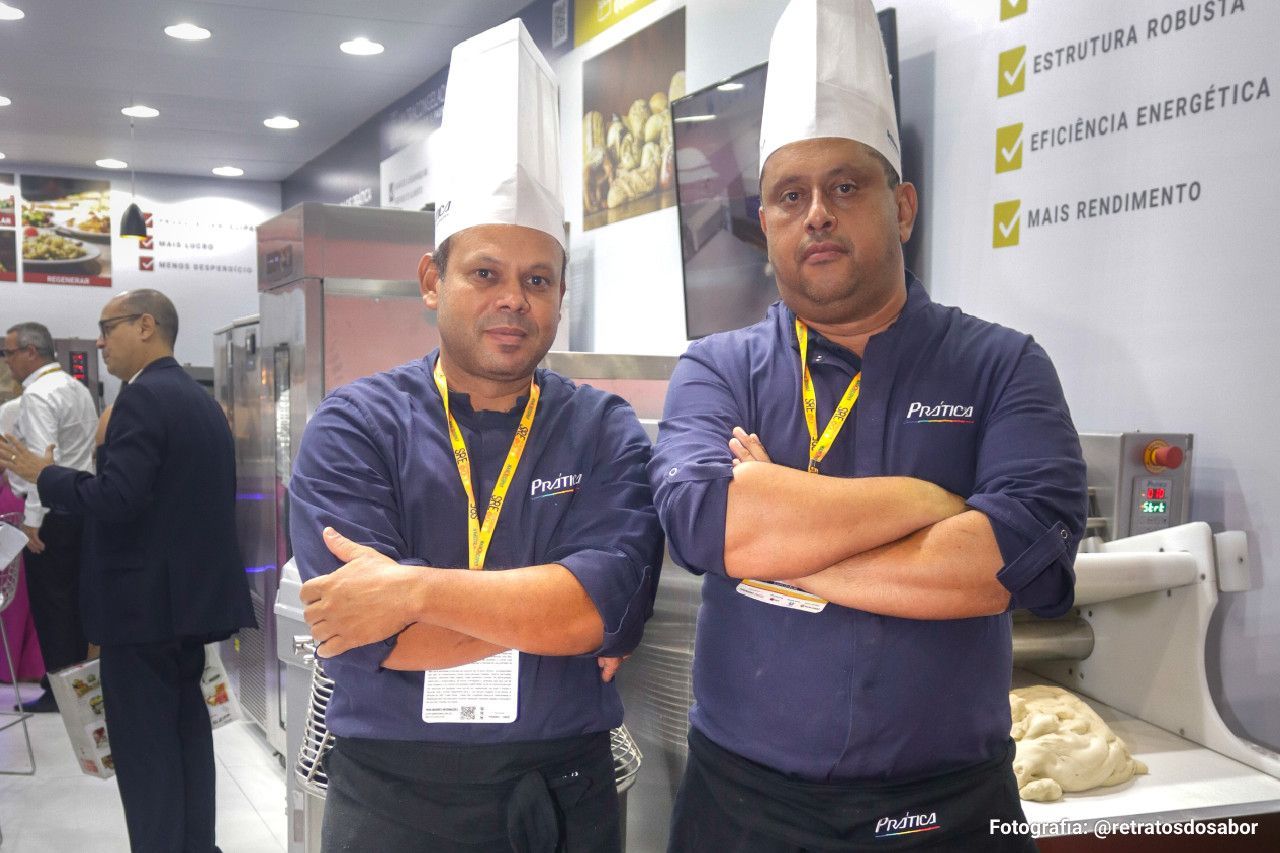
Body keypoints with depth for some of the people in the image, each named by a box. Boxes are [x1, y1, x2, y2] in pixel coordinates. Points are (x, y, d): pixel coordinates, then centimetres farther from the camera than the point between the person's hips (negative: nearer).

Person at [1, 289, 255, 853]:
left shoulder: (143, 398, -16)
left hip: (144, 598, -9)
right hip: (189, 590, 9)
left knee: (144, 744, -2)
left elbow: (116, 496, -23)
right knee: (186, 727, 16)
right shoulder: (200, 400, 14)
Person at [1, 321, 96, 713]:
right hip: (81, 504, 9)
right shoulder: (77, 389, 13)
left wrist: (32, 520, -21)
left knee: (50, 602, -1)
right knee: (74, 598, 13)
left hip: (51, 512, -9)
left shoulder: (37, 396, -15)